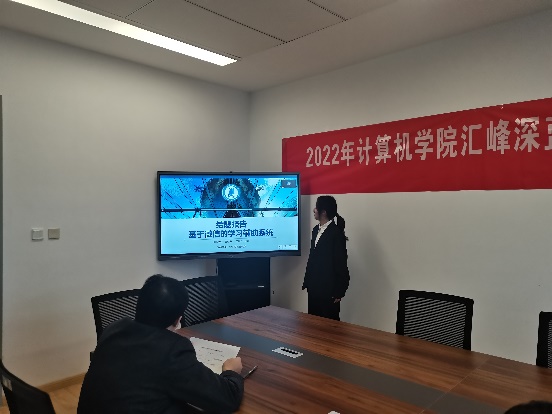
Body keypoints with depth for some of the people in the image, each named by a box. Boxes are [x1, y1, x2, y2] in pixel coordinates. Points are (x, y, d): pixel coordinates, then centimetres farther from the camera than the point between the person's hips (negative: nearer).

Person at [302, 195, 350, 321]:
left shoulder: (336, 232, -13)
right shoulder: (316, 230, 9)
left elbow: (341, 264, -13)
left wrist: (339, 292, -12)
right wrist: (307, 282, 13)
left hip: (329, 289, -7)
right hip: (314, 287, 7)